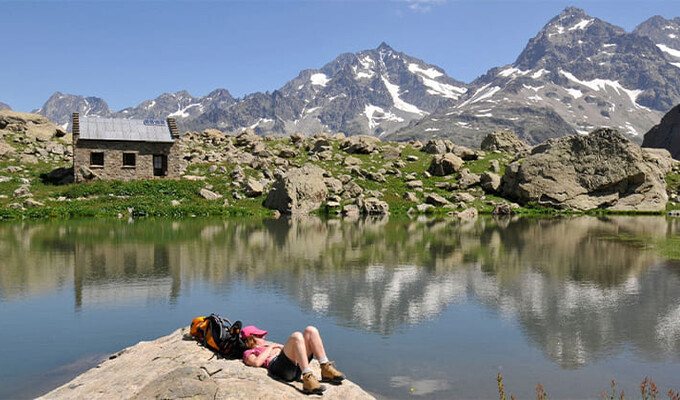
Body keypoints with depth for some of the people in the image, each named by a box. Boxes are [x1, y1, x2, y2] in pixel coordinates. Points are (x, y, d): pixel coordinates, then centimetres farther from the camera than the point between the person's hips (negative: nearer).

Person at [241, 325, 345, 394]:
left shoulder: (269, 345, 43)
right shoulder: (248, 353, 22)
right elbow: (257, 362, -2)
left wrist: (279, 346, 23)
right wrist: (270, 347, 8)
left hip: (297, 366, 7)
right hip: (277, 365, -7)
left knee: (311, 330, -10)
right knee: (296, 336, -30)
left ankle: (326, 370, -18)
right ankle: (307, 379, -41)